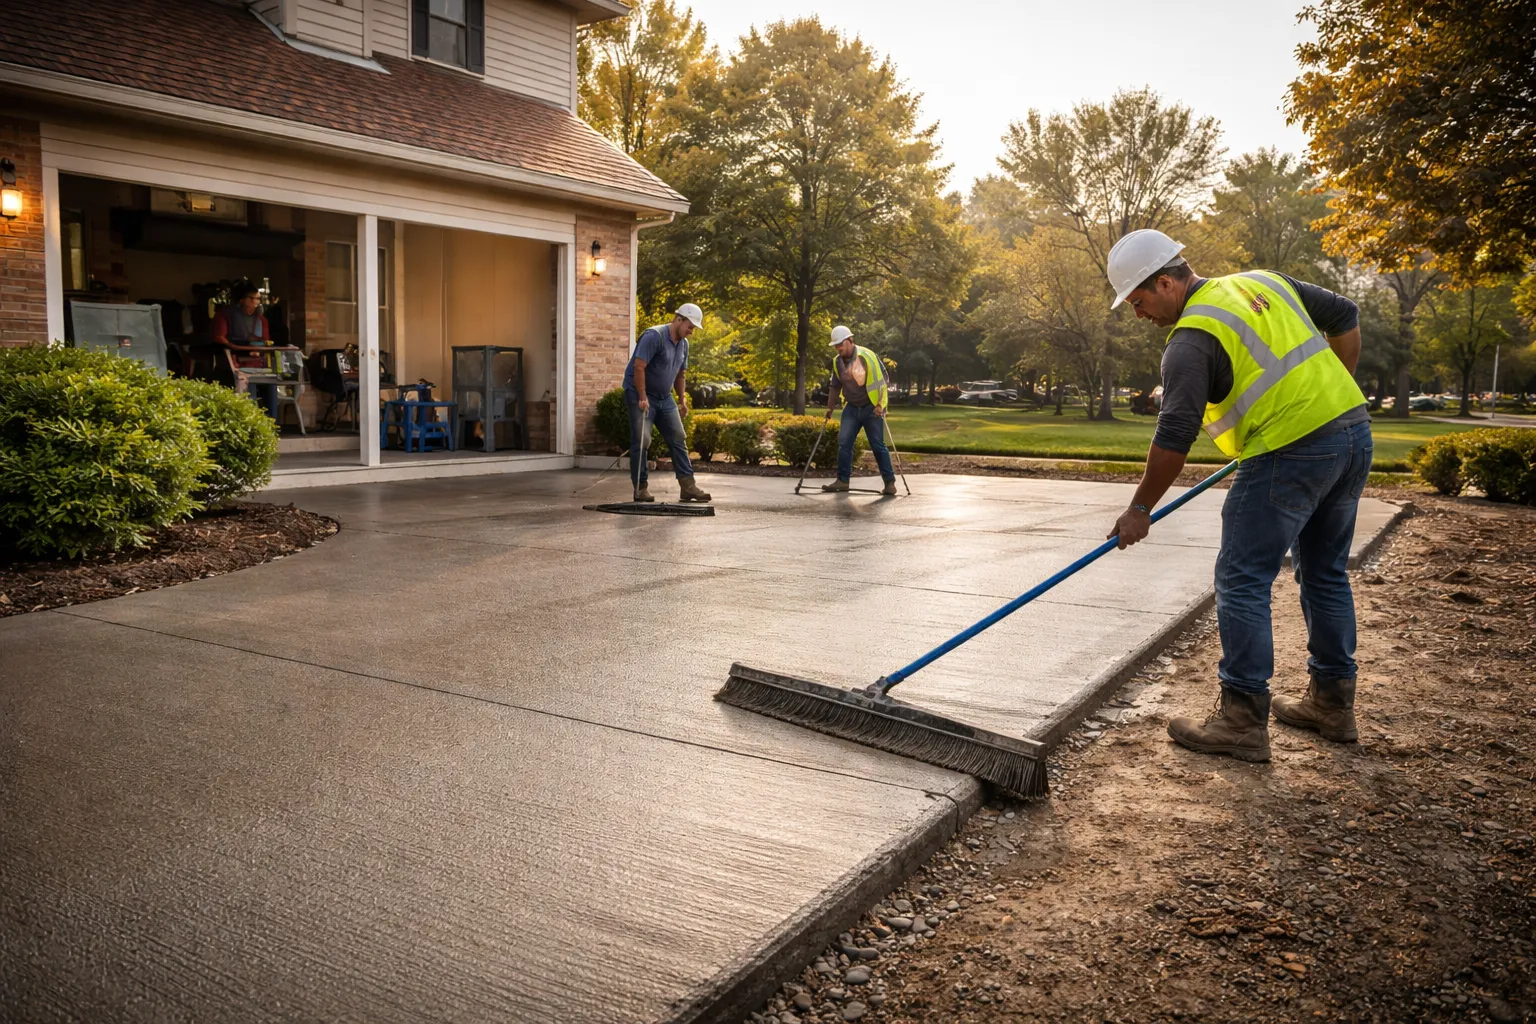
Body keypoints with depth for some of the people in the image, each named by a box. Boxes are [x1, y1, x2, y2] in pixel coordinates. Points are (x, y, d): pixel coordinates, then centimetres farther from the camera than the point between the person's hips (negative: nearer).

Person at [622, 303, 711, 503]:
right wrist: (643, 398, -26)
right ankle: (640, 488, -1)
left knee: (678, 439, 2)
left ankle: (688, 486, 2)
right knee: (641, 441, -9)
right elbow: (638, 367, -25)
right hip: (640, 395, -8)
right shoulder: (654, 336, -20)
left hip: (664, 397, 8)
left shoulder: (683, 344, 7)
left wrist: (682, 399, 12)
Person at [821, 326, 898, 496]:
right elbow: (835, 386, 16)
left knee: (878, 445, -5)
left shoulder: (867, 356, -14)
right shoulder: (837, 362, 4)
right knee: (844, 443, -1)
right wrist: (830, 407, 11)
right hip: (851, 408, 5)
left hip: (871, 408, -5)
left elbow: (881, 380, -12)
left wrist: (880, 405, -16)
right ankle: (843, 480, 7)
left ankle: (890, 482, 2)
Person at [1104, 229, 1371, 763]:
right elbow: (1345, 316, 20)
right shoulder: (1265, 281, 14)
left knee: (1242, 581, -2)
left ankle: (1242, 722, -1)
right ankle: (1332, 703, 29)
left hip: (1291, 453, -9)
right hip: (1354, 429, 9)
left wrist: (1140, 509, -6)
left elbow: (1174, 437, -14)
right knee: (1326, 573, 19)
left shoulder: (1192, 339, -10)